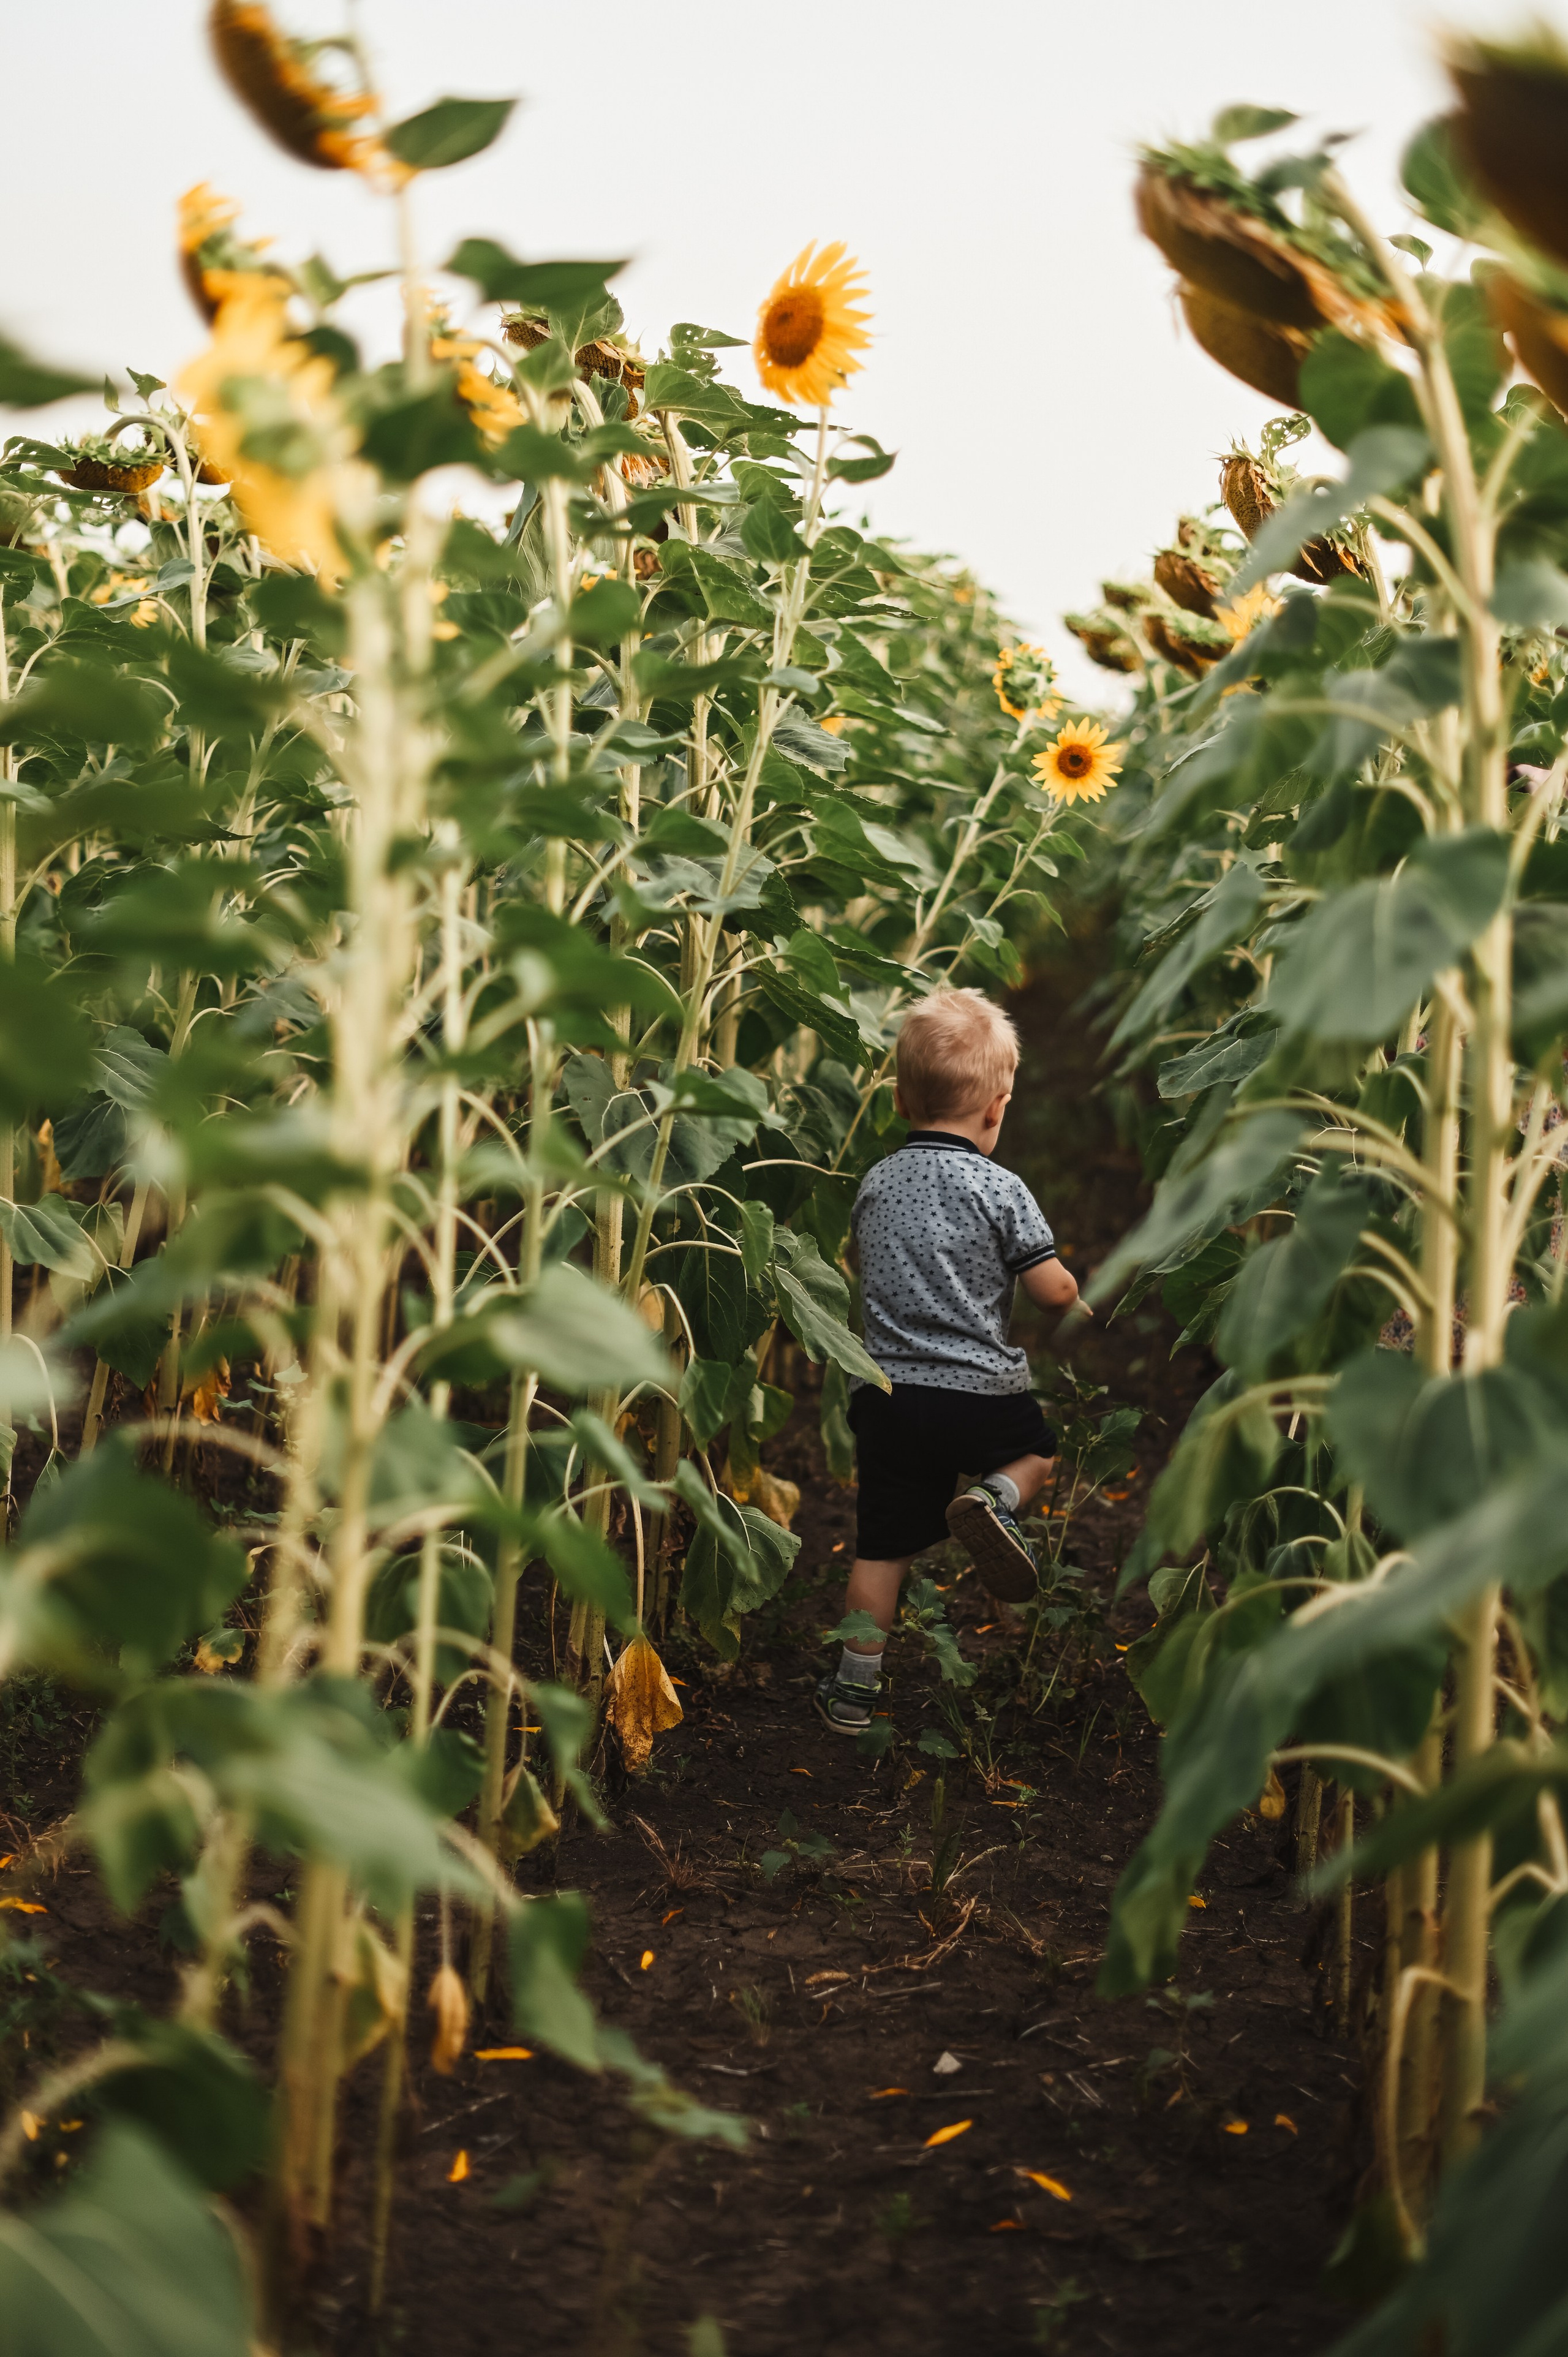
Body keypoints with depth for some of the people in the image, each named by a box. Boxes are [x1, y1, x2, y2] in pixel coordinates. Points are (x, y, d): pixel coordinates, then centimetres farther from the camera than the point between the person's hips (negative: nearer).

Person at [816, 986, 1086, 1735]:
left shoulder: (875, 1185, 4)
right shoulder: (1001, 1190, -10)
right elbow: (1054, 1290, -6)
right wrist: (1076, 1301, 16)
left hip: (887, 1388, 4)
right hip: (980, 1391, -3)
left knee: (882, 1546, 10)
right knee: (1037, 1451, 27)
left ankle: (854, 1689, 13)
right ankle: (995, 1498, -5)